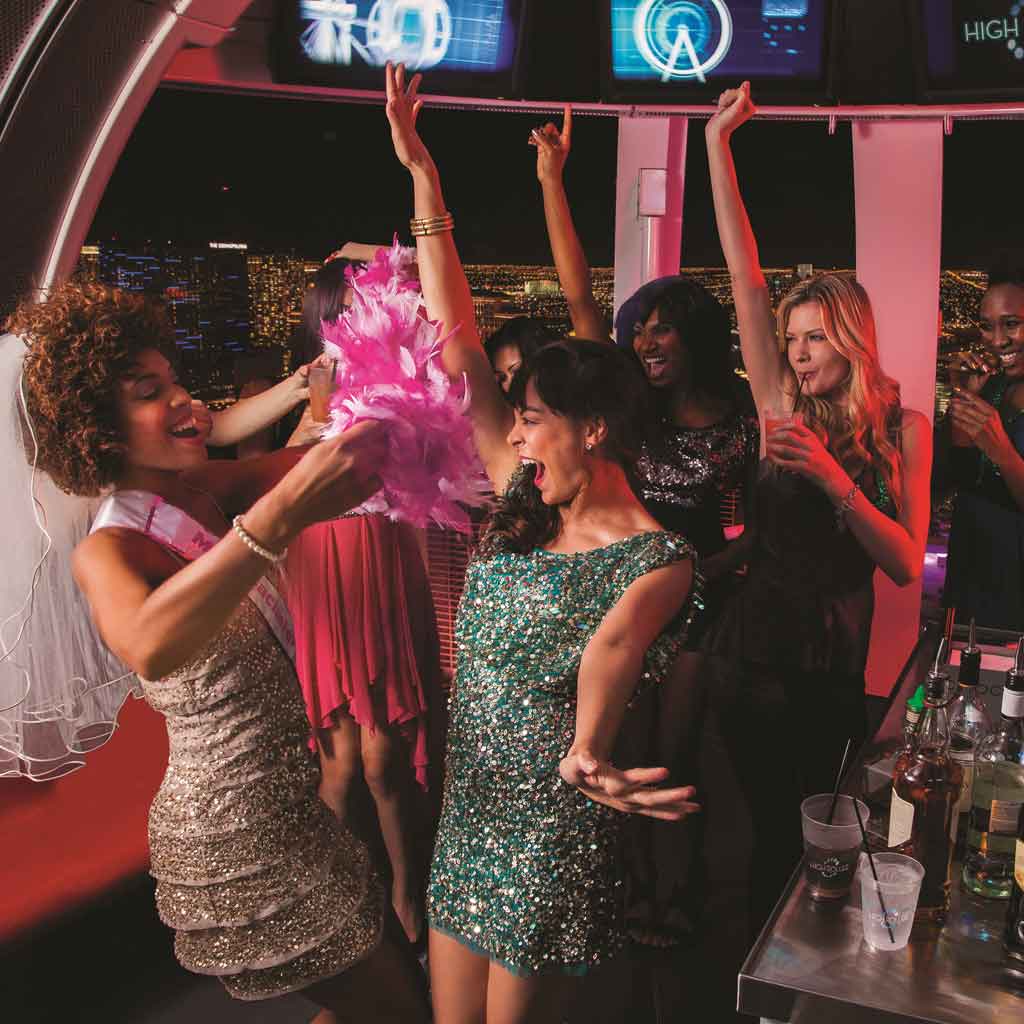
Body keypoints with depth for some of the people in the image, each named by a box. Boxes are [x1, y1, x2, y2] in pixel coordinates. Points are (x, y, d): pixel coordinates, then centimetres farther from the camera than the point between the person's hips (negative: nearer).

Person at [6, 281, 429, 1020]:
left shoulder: (208, 490, 1)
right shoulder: (108, 550, -19)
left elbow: (337, 455, -5)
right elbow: (149, 648, -42)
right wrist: (279, 514, -47)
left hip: (292, 795, 7)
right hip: (236, 827, -7)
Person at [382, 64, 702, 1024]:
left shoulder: (656, 559, -12)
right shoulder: (522, 506, 1)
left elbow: (612, 642, -34)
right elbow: (457, 336, 1)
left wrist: (588, 755, -56)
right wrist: (420, 171, 1)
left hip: (551, 829, -6)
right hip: (468, 811, 6)